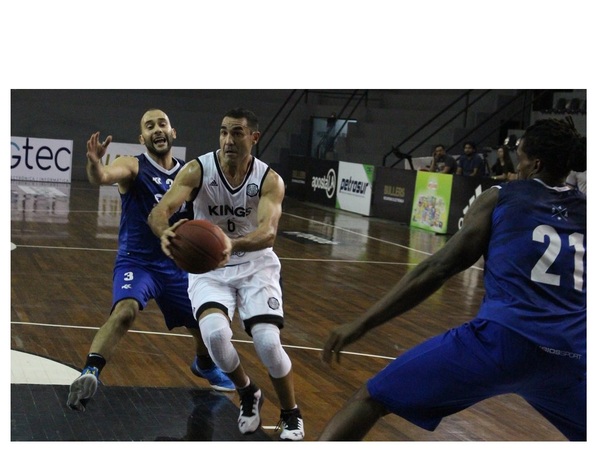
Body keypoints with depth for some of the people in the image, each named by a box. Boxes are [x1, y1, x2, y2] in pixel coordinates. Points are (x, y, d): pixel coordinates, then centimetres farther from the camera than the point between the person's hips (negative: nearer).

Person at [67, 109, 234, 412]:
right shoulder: (133, 167, -11)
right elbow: (102, 178, -34)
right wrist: (94, 163, -56)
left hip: (178, 264, 5)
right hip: (136, 261, -5)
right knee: (125, 310, -34)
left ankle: (204, 365, 49)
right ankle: (89, 373, -37)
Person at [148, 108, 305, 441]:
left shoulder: (270, 180, -16)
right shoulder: (197, 170, -16)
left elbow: (268, 232, -32)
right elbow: (160, 210, -29)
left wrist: (234, 244, -54)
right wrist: (165, 231, -54)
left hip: (255, 264, 0)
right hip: (209, 266, 0)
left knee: (268, 341, -19)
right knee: (214, 332, -26)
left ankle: (291, 414, 10)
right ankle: (248, 395, 7)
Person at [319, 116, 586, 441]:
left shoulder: (500, 198, 10)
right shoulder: (584, 211, 19)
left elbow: (440, 267, 3)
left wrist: (362, 323, 3)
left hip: (501, 339, -4)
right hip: (571, 356, 4)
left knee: (371, 399, 7)